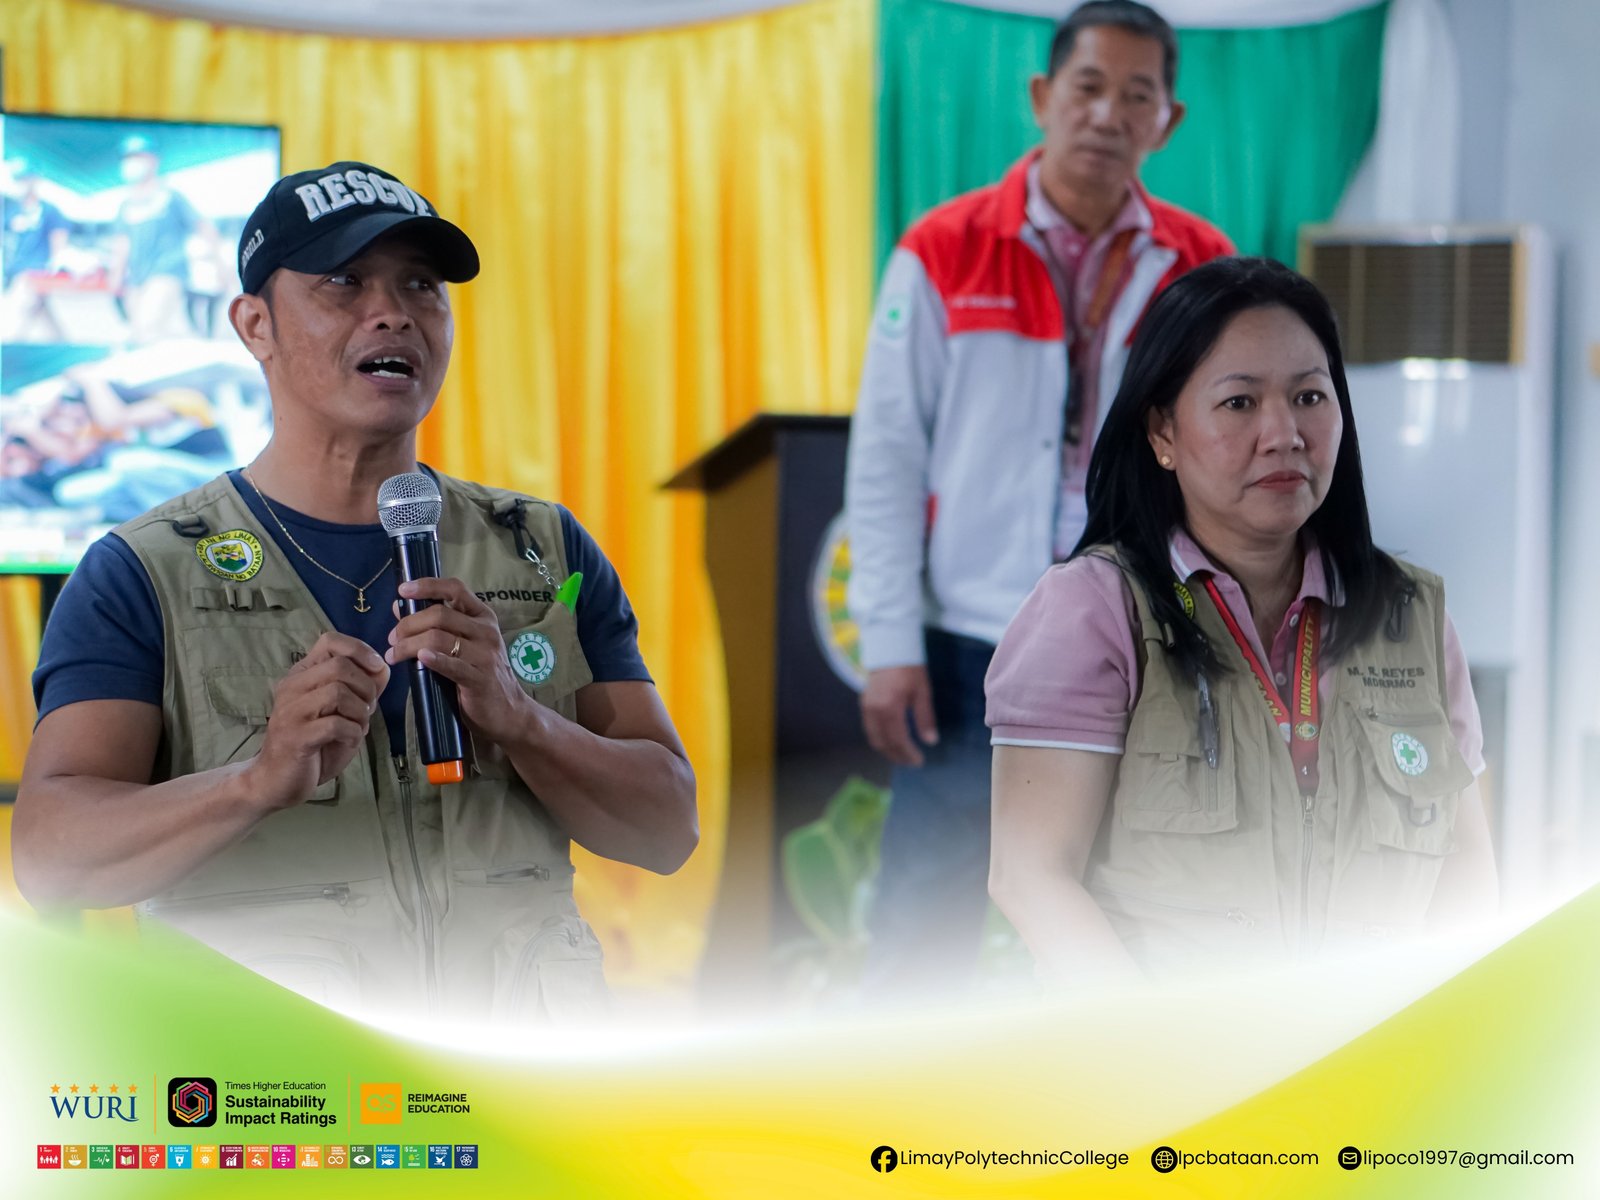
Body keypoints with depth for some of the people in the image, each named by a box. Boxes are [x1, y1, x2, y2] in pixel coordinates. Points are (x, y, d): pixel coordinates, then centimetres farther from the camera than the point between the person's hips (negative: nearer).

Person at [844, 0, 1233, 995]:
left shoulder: (1202, 269, 5)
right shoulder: (943, 252, 0)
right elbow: (884, 458, 0)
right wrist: (891, 645, -6)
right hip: (970, 647, -2)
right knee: (925, 925, 1)